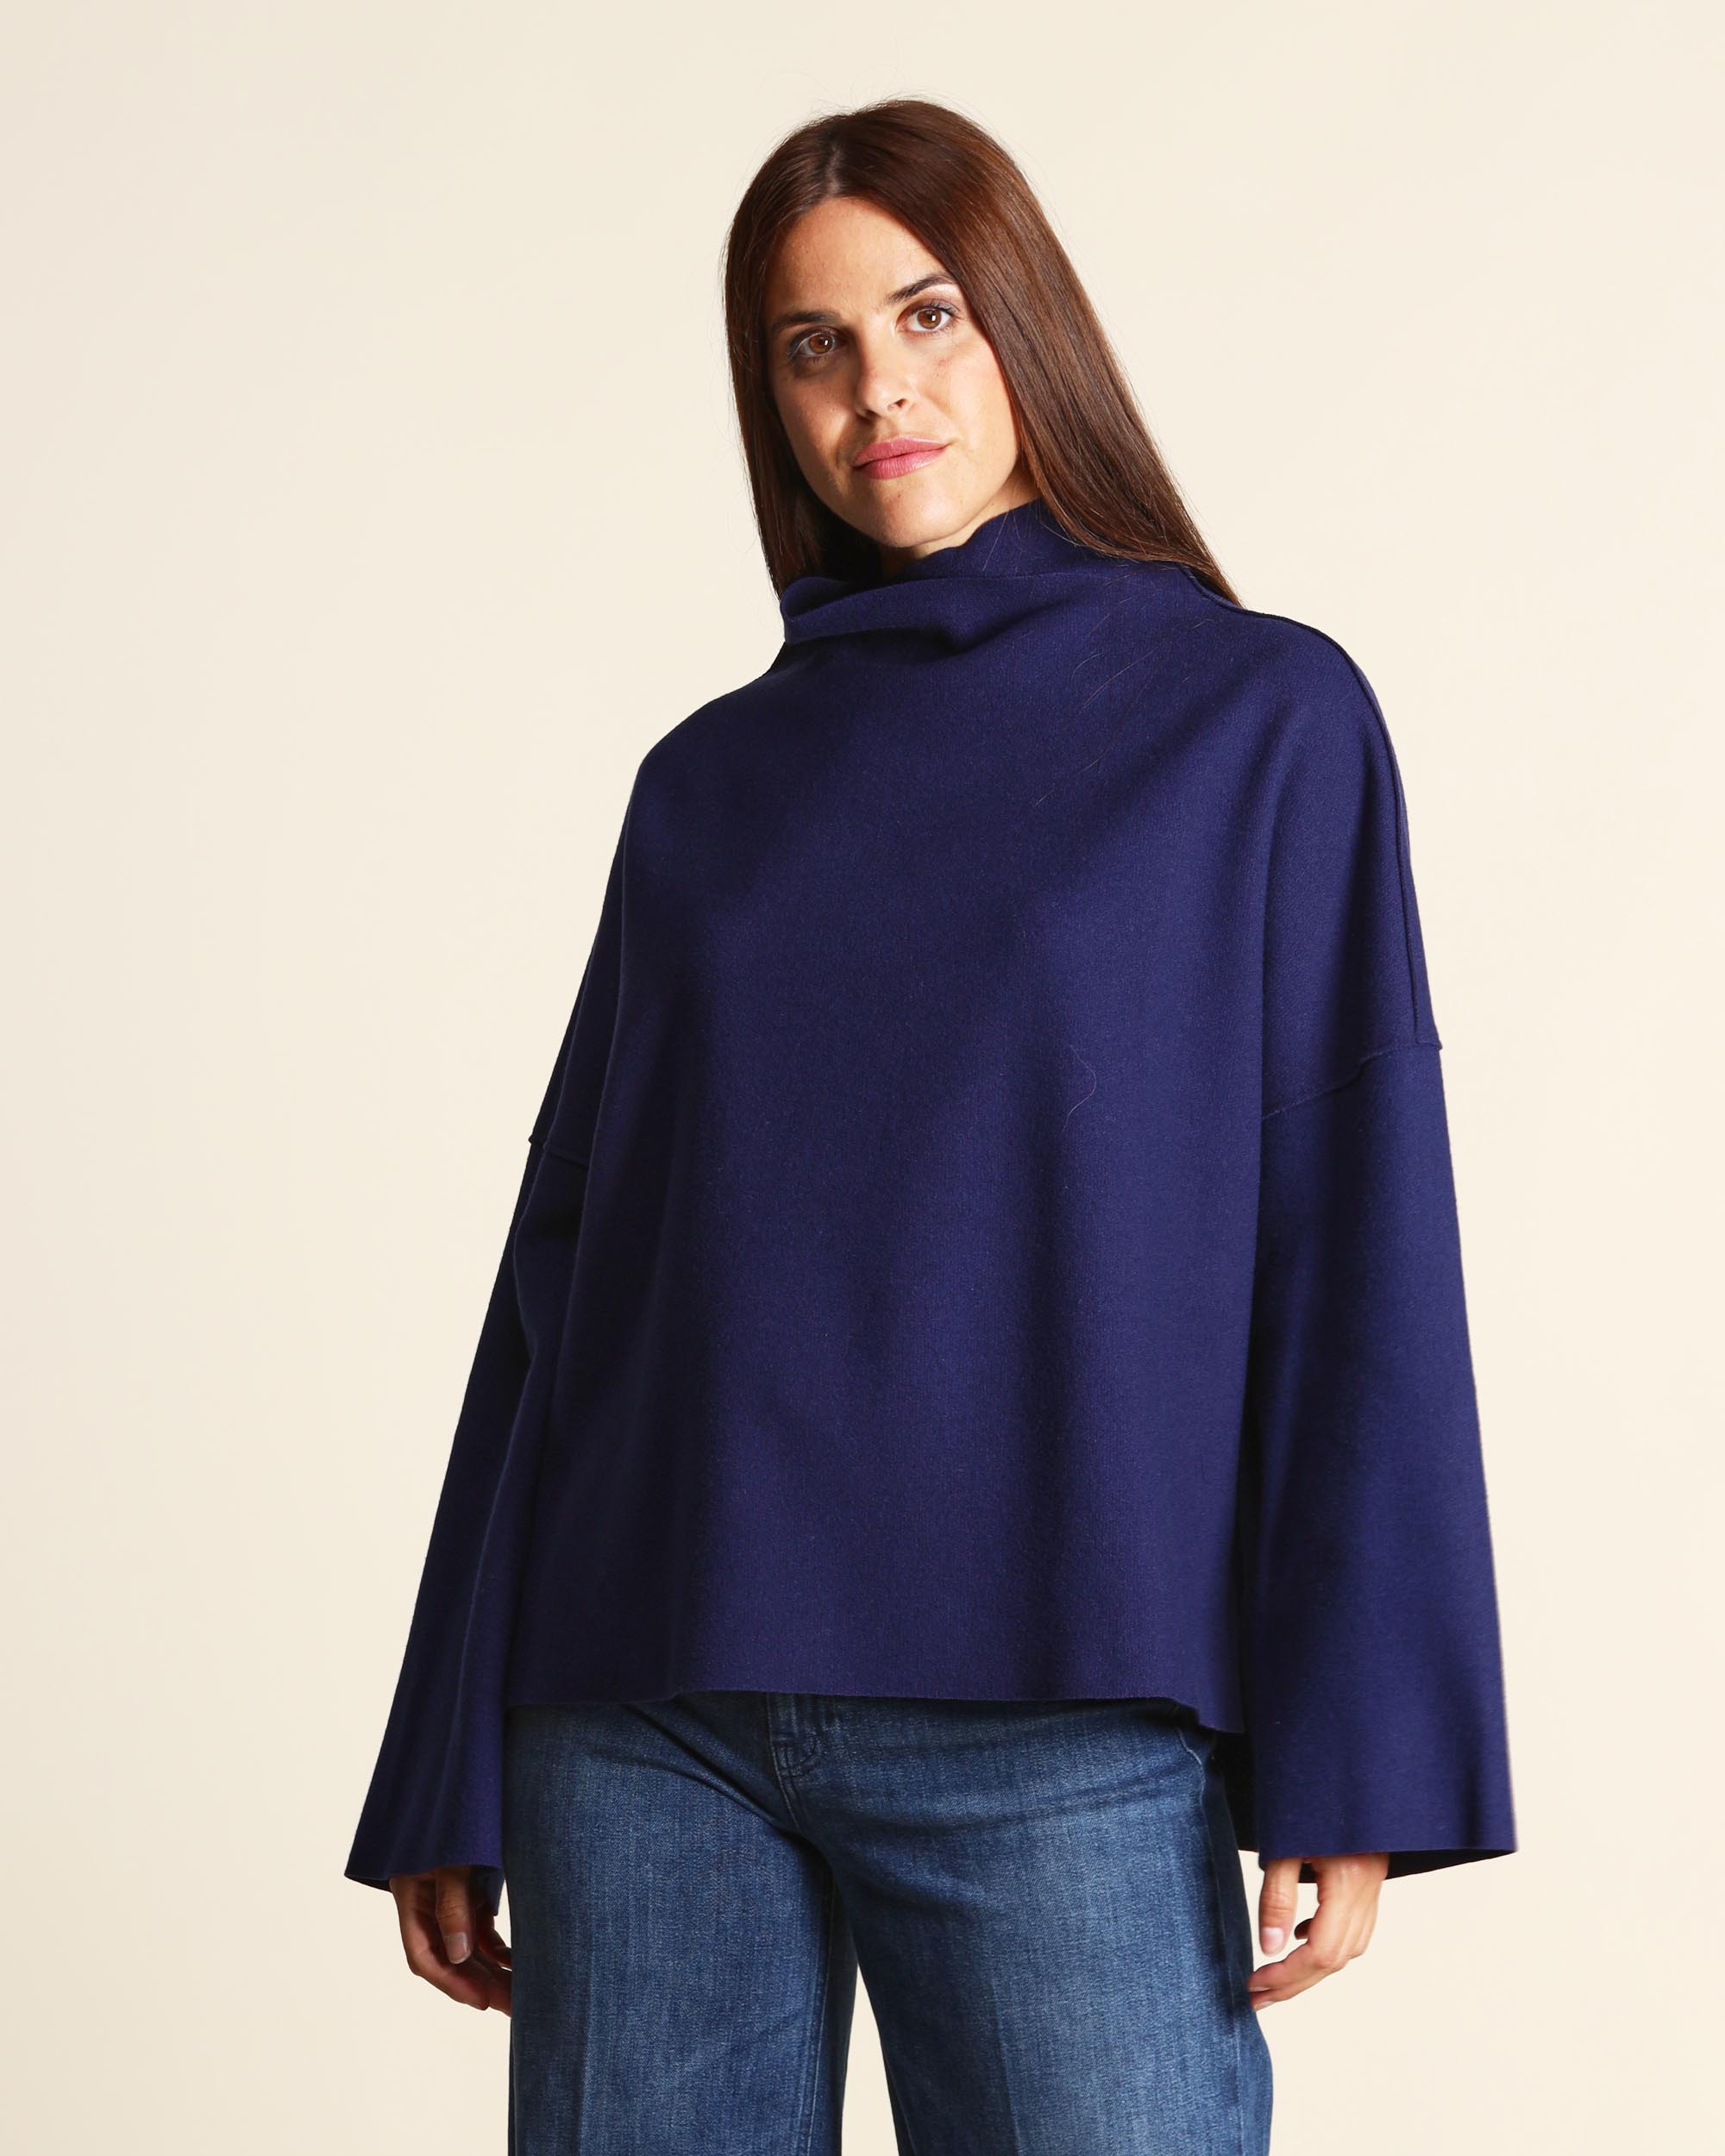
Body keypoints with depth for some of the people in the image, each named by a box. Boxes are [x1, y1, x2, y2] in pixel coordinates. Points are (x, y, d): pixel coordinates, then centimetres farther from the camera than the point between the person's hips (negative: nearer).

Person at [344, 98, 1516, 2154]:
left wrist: (1353, 1764, -9)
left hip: (1056, 1725, -3)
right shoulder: (710, 783, 13)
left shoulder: (1262, 722, 4)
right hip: (651, 1718, 3)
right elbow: (564, 1264, 12)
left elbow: (1358, 1240, -2)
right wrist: (452, 1772, 9)